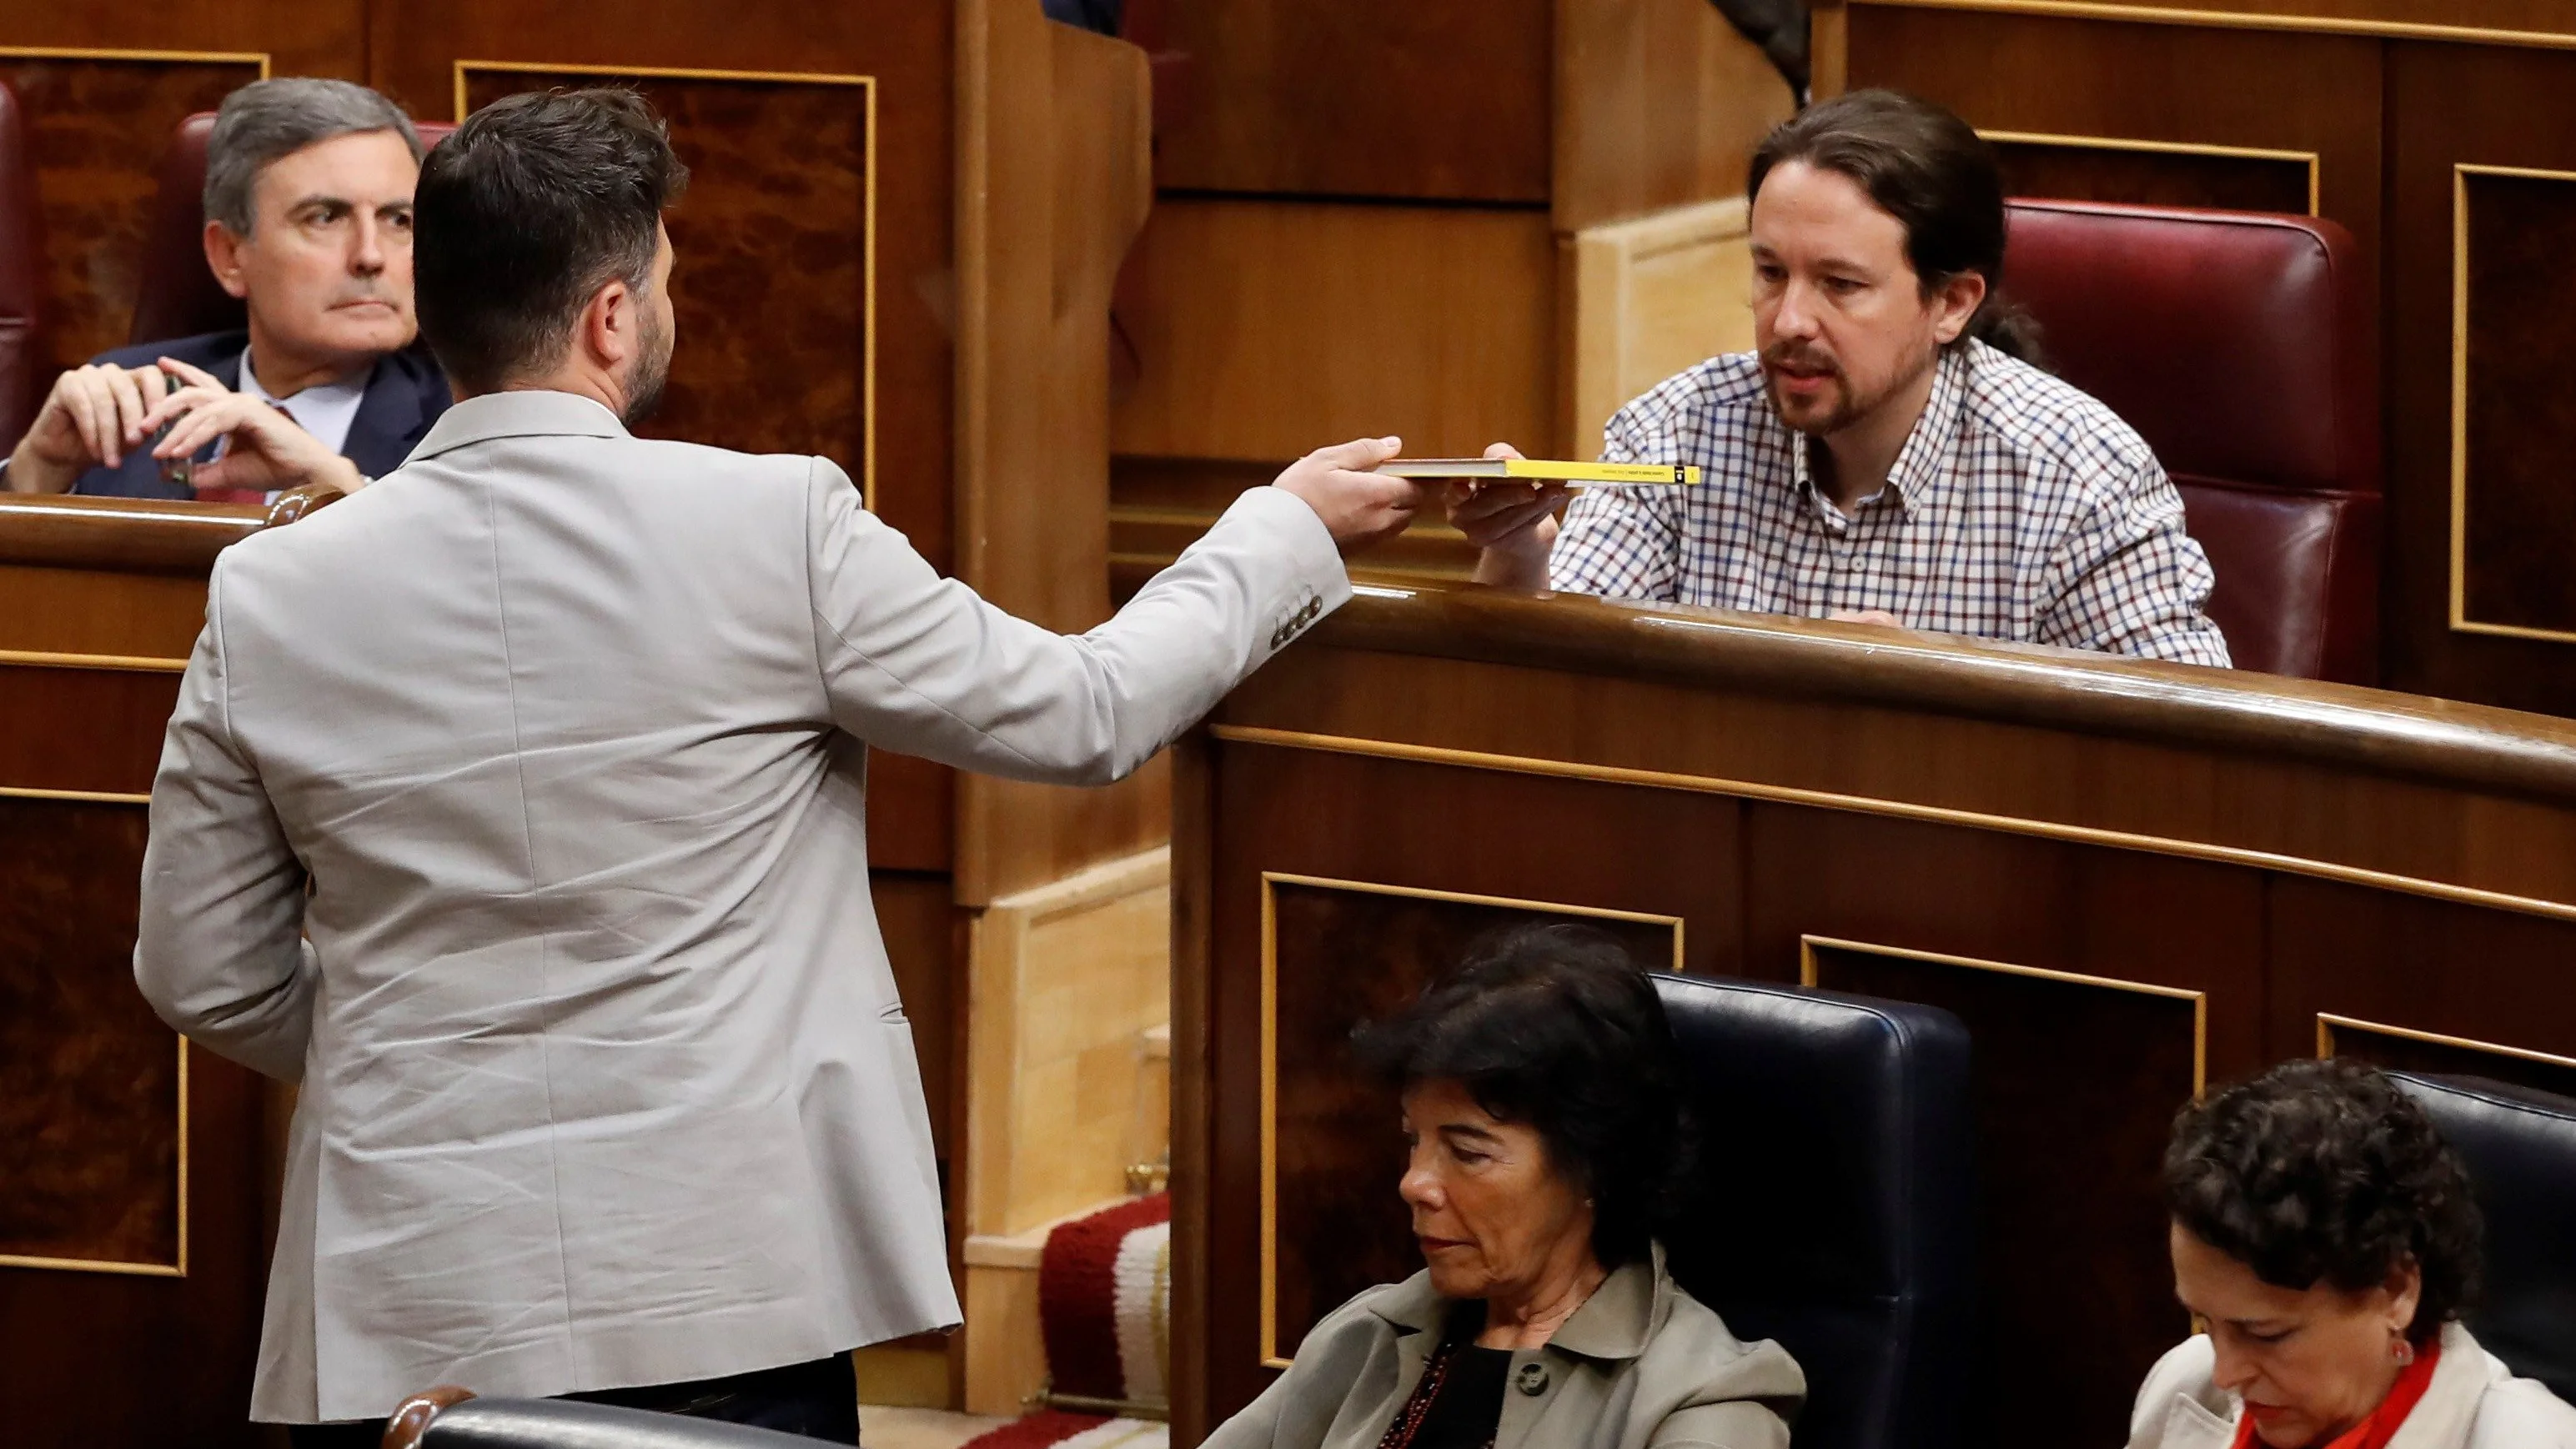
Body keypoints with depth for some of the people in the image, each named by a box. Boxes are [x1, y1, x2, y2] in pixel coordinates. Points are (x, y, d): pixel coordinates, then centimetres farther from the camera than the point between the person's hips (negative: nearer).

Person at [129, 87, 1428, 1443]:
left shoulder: (267, 599, -1)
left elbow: (202, 976, 7)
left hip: (407, 1312, 2)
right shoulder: (772, 529, -8)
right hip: (723, 1299, -2)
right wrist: (1290, 529, 18)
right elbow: (1082, 716, 2)